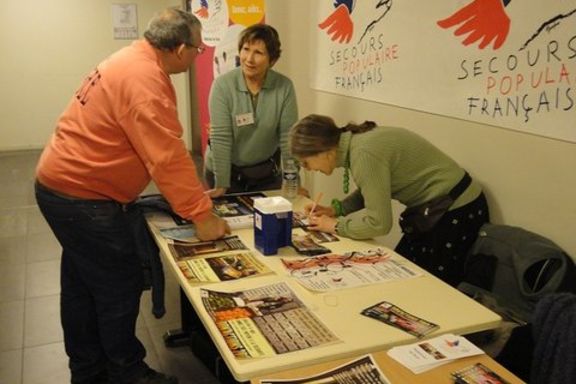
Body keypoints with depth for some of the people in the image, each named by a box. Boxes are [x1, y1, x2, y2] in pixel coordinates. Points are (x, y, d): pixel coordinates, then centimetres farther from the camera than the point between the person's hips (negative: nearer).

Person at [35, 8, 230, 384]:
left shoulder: (133, 61, 9)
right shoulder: (144, 81, -24)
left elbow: (157, 152, 10)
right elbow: (168, 158, -25)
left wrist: (193, 194, 12)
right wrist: (202, 215, -18)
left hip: (62, 185, 11)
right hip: (84, 198, -10)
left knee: (81, 286, 19)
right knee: (120, 289, 3)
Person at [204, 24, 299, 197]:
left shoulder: (284, 87, -13)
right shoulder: (223, 85, -17)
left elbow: (288, 137, -12)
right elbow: (220, 137, -20)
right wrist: (221, 185, -22)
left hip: (266, 171, 2)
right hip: (226, 170, -1)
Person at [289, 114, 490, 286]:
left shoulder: (364, 152, -27)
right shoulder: (356, 141, 0)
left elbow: (379, 222, -25)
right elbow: (372, 193, 15)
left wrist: (335, 225, -11)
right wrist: (336, 209, 3)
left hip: (456, 214, -9)